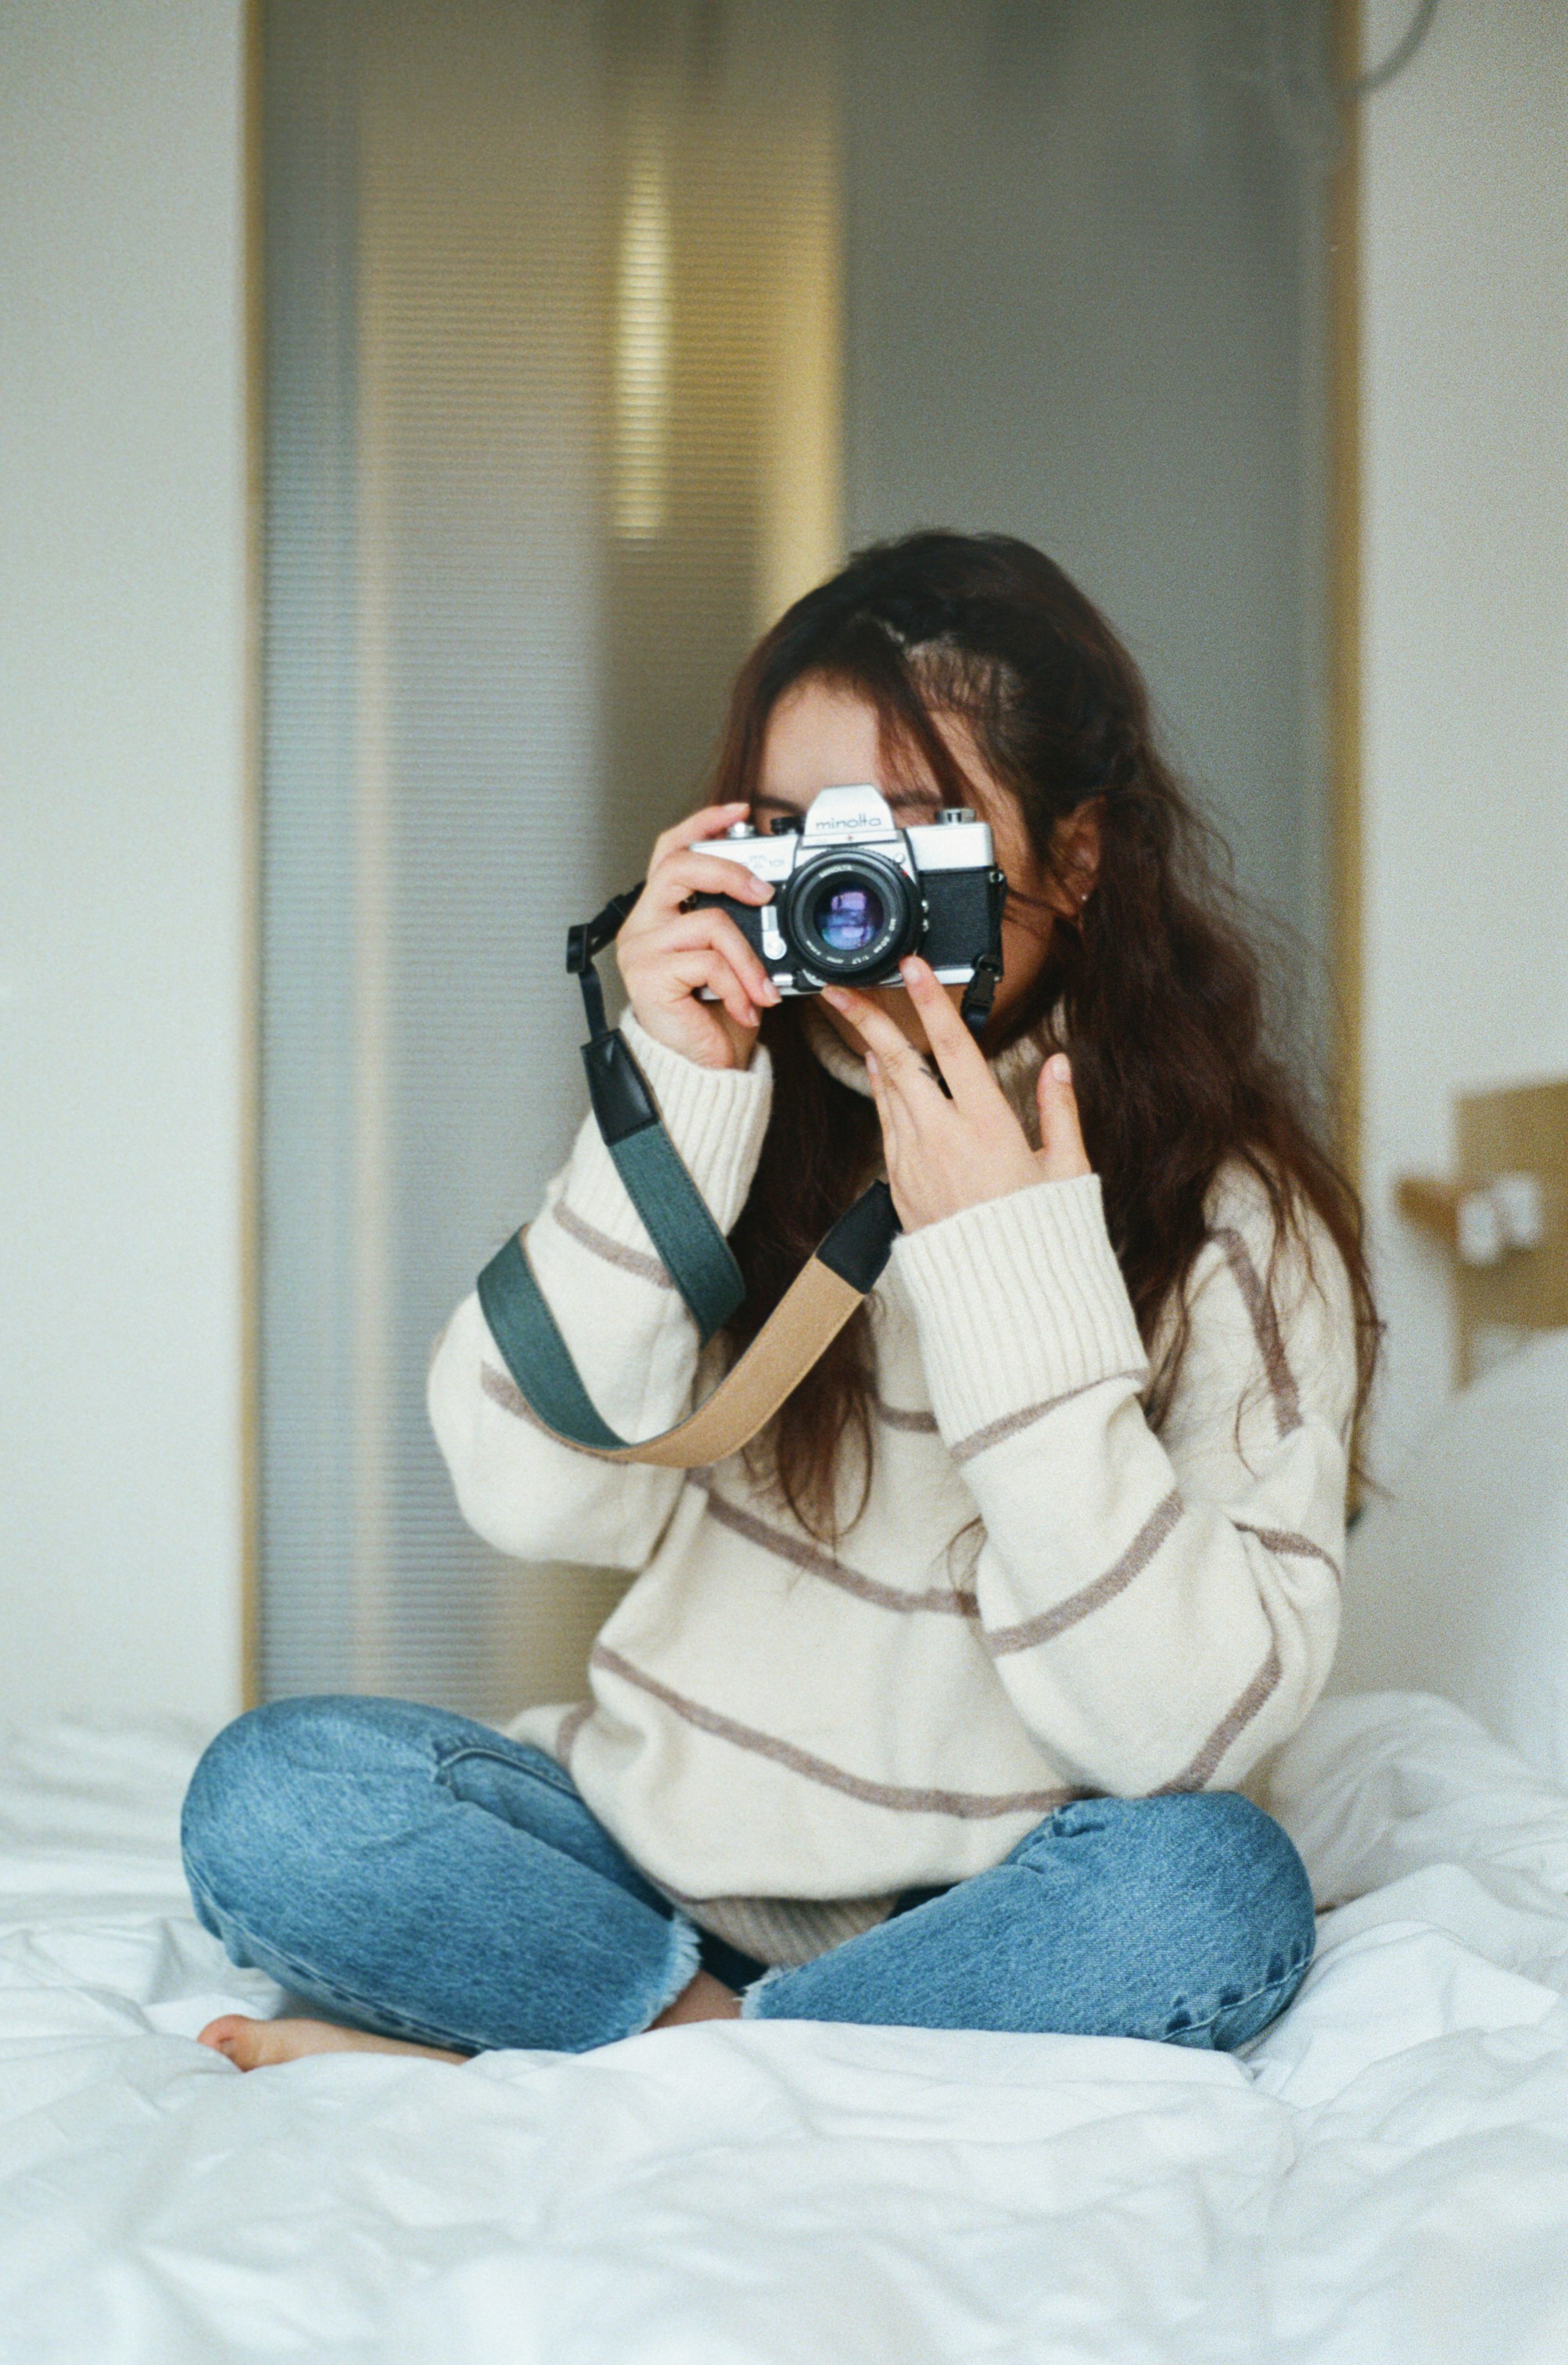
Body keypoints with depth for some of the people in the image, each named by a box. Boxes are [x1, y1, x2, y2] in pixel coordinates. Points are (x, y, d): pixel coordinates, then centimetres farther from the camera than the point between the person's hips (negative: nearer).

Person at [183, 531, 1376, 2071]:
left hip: (974, 1917, -1)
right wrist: (668, 1104, -17)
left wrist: (1018, 1282, -24)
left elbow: (1199, 1724, -19)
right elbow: (531, 1494, -11)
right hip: (657, 1863, 2)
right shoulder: (759, 1117, 1)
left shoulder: (1233, 1213, -9)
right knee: (269, 1796, -19)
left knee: (1210, 1889, -34)